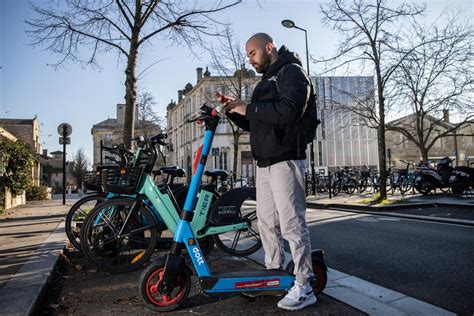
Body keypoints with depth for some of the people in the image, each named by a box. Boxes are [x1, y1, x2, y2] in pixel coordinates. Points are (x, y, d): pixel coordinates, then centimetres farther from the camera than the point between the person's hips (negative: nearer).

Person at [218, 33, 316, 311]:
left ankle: (304, 286, 1)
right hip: (265, 162, 10)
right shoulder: (266, 81, 25)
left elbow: (287, 111, -23)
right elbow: (254, 124, 27)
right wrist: (235, 110, 10)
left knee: (292, 223, -8)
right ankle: (274, 273, 25)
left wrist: (248, 109, -15)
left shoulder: (291, 72, -4)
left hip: (285, 160, -9)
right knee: (266, 221, 12)